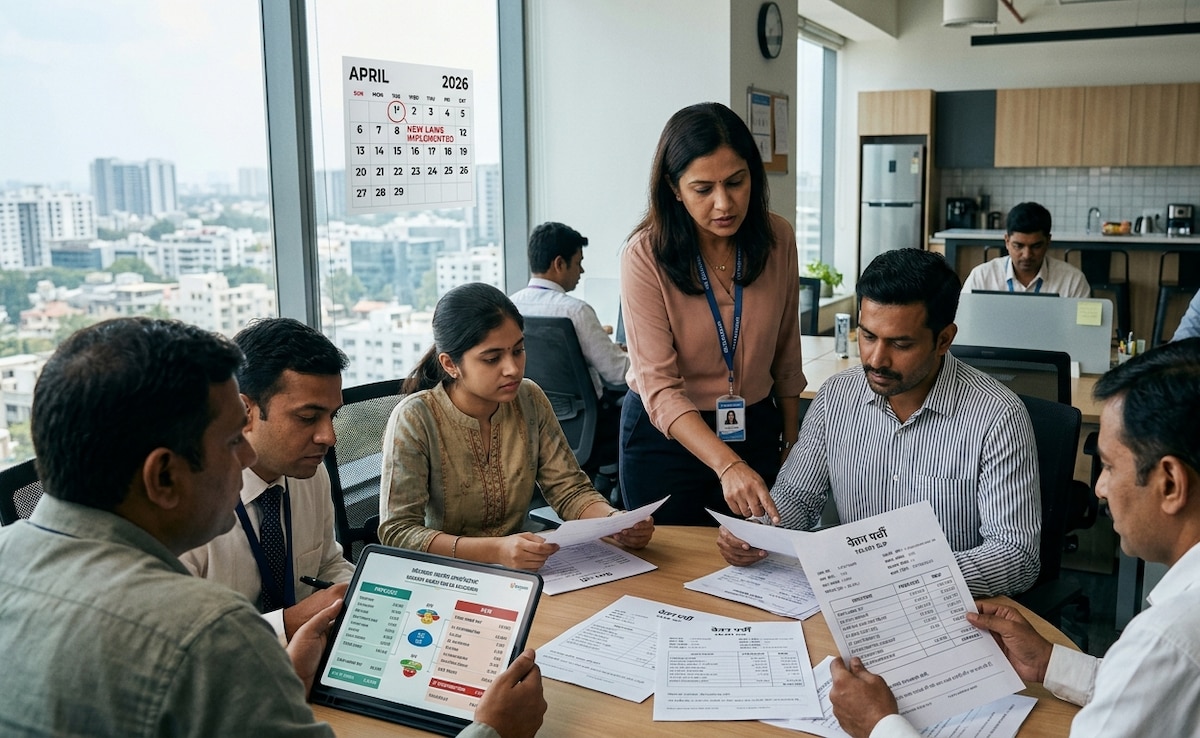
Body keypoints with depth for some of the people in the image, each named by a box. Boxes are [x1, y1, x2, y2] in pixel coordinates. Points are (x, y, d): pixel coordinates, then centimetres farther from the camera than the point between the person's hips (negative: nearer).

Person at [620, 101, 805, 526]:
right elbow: (659, 387, -25)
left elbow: (785, 354, 5)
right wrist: (727, 466, -37)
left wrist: (791, 441, 12)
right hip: (665, 436, -3)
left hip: (755, 430, 3)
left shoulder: (777, 239, -8)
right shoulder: (646, 256, -20)